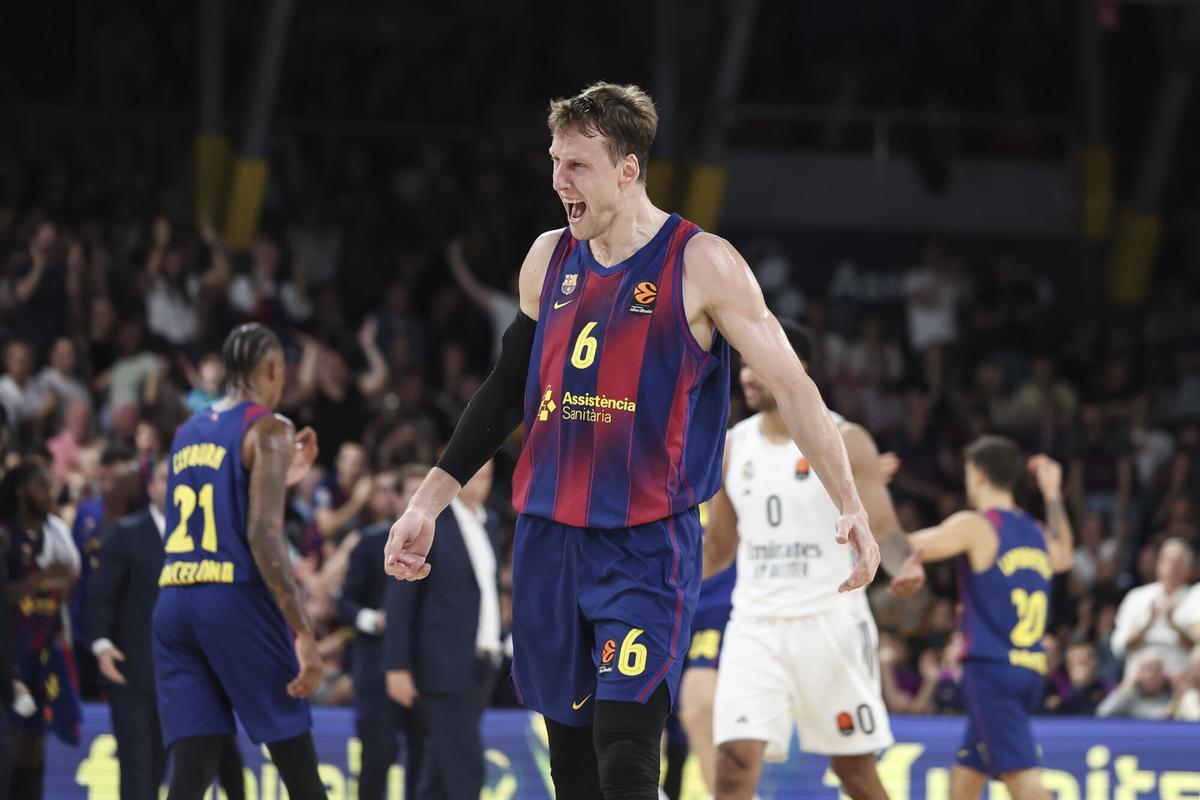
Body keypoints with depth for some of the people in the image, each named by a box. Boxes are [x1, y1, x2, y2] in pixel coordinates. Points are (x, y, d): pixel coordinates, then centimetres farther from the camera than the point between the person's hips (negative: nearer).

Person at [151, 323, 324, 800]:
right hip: (236, 601, -6)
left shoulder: (187, 433, 18)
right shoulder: (268, 430, -4)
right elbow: (263, 537, -15)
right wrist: (303, 632, -18)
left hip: (174, 601, 6)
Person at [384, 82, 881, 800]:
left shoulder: (701, 265, -7)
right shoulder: (549, 260, 10)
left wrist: (851, 506, -14)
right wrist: (428, 503, 17)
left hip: (649, 550, -6)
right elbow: (508, 389, 19)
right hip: (550, 541, 6)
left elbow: (790, 384, -6)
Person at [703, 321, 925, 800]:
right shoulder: (733, 446, 9)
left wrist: (905, 567, -32)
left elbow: (881, 530, -10)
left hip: (830, 621, -3)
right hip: (756, 626, 3)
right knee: (735, 756, -14)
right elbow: (717, 548, 18)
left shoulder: (844, 442, -4)